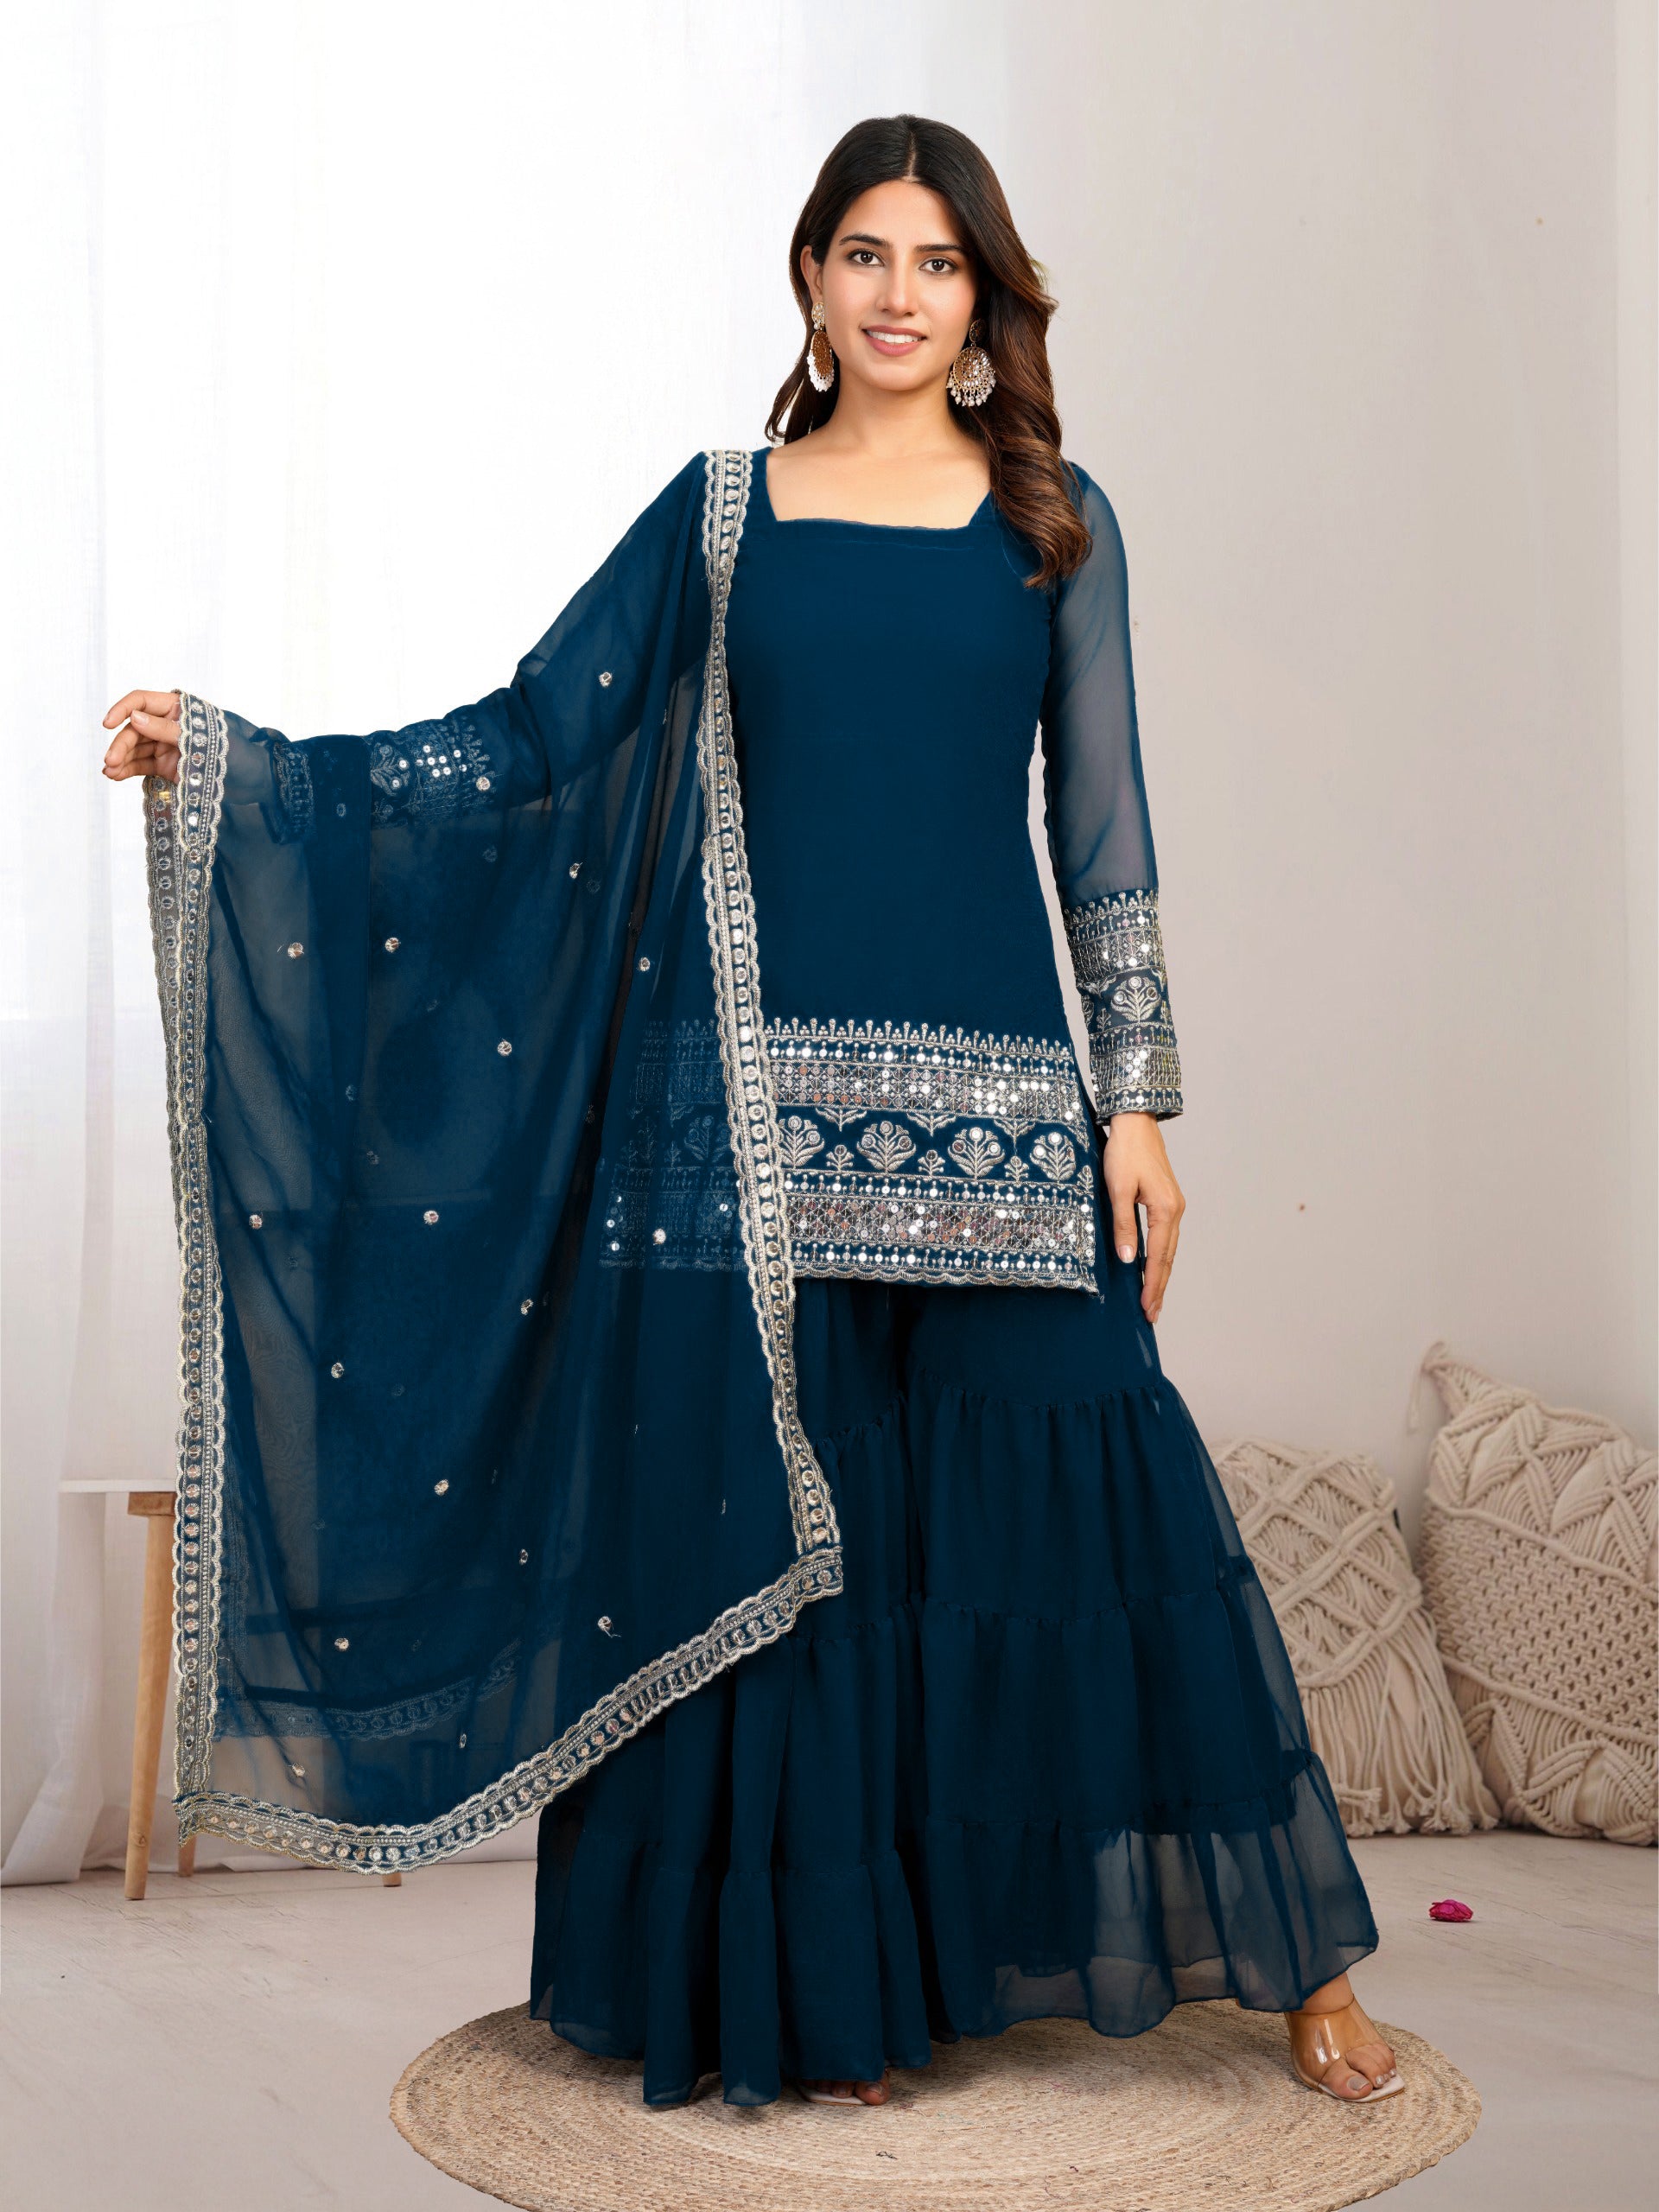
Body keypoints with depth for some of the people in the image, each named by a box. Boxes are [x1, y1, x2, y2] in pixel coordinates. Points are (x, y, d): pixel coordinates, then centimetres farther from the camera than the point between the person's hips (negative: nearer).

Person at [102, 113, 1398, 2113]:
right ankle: (814, 1992, 19)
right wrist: (228, 759, -1)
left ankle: (1283, 1960, 16)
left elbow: (1103, 828, 6)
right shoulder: (722, 509, 10)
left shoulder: (1054, 520, 9)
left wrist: (1137, 1103, -1)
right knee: (773, 1524, 2)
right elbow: (523, 740, 7)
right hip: (761, 1083, 1)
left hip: (990, 1087, 0)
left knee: (1080, 1509, -1)